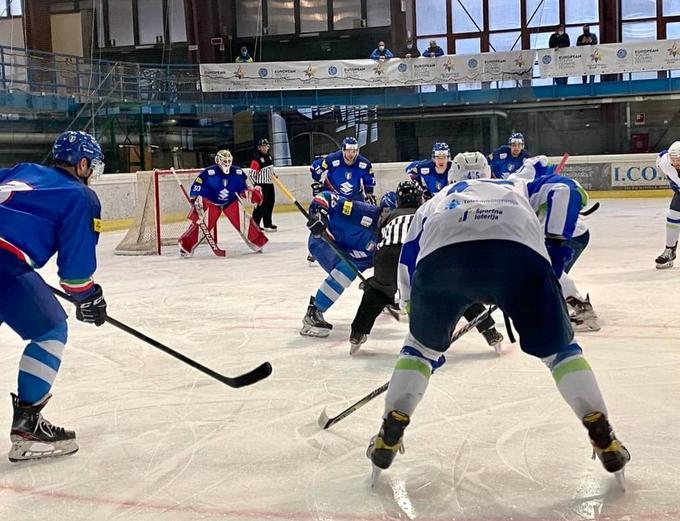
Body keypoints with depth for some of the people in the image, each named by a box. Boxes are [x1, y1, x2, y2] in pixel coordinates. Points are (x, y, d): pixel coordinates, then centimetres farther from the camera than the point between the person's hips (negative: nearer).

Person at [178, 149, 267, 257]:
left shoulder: (238, 173, -13)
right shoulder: (208, 173, -24)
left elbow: (246, 188, 1)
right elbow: (196, 188, -20)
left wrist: (253, 193, -17)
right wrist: (196, 202, -27)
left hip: (231, 202, 3)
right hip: (211, 202, -3)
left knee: (244, 221, -9)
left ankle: (258, 242, 6)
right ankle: (186, 247, -9)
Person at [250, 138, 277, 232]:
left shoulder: (269, 157, 11)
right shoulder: (256, 159, -15)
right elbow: (252, 175, -18)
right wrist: (256, 186, -24)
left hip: (270, 184, 8)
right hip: (261, 186, -8)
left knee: (270, 204, 12)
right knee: (261, 205, -11)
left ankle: (268, 224, 23)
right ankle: (254, 224, -6)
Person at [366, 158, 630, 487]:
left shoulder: (435, 201, 44)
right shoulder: (520, 187, 44)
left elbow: (409, 257, 39)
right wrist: (556, 249, 25)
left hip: (440, 254, 1)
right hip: (519, 251, -1)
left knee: (422, 345, 27)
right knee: (558, 346, 20)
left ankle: (389, 435, 24)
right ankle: (603, 437, 12)